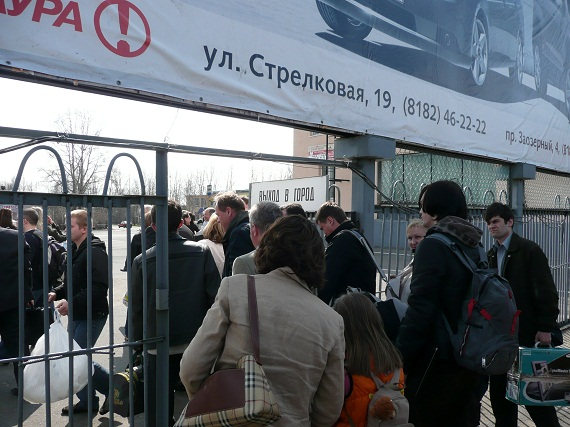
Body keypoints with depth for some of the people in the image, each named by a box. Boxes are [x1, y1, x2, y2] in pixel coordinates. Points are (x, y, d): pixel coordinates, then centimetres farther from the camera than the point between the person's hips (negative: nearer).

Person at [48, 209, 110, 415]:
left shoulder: (95, 252, -19)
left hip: (92, 315, -10)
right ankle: (87, 400, 28)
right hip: (79, 314, 10)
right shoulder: (76, 251, 13)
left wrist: (71, 303, -27)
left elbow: (99, 288, -27)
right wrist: (57, 293, 6)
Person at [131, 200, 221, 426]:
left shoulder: (141, 261, -7)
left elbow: (136, 308, -2)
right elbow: (215, 295, -6)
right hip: (197, 341, 1)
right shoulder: (202, 252, -6)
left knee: (160, 408, 14)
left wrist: (137, 340, 11)